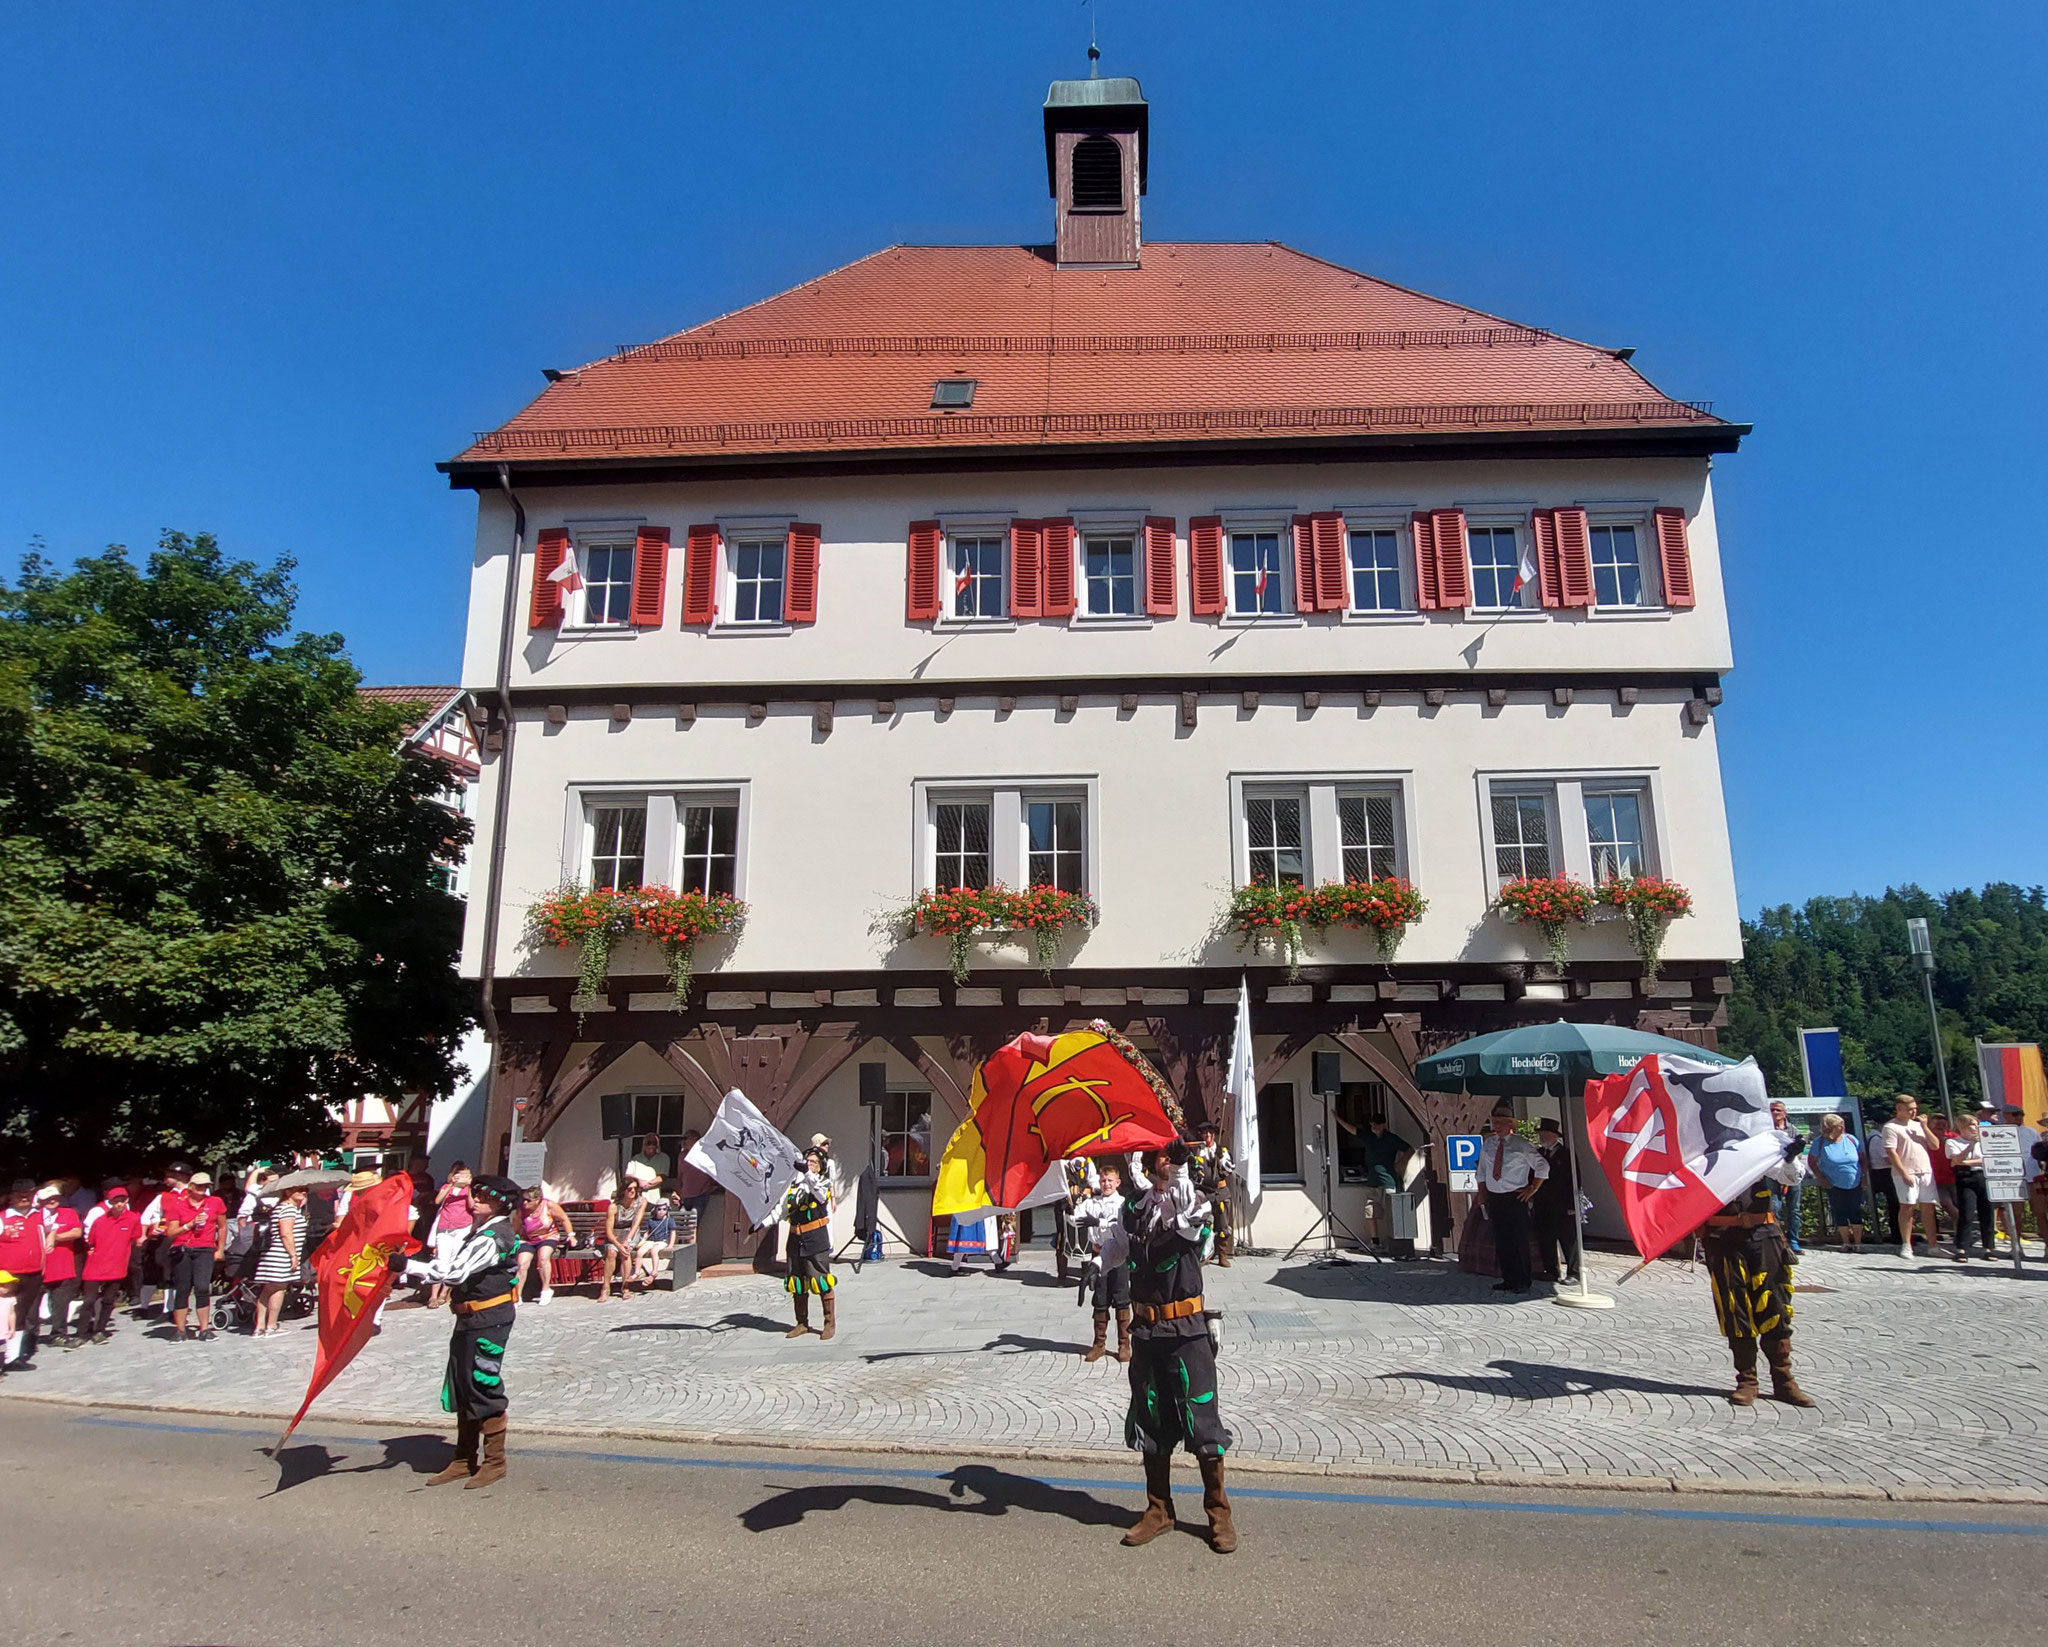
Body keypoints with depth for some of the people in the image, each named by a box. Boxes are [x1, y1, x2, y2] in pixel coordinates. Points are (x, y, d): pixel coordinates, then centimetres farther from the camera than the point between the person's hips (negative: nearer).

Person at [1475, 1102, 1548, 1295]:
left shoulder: (1521, 1145, -4)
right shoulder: (1487, 1146, 10)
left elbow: (1542, 1166, 1)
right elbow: (1482, 1172, 19)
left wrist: (1533, 1189, -1)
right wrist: (1483, 1193, 11)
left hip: (1515, 1198, -5)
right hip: (1494, 1198, 5)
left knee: (1519, 1241, -2)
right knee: (1501, 1241, 7)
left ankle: (1523, 1282, 8)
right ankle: (1508, 1280, 16)